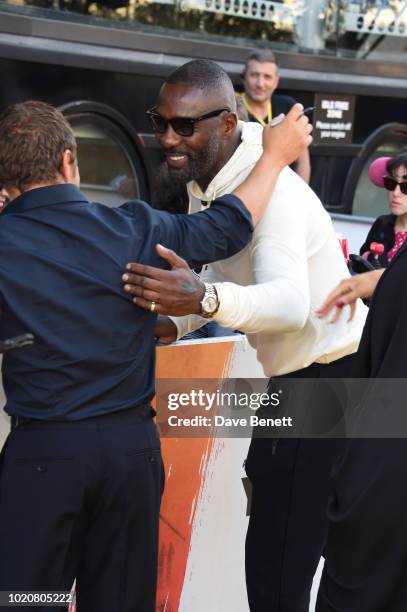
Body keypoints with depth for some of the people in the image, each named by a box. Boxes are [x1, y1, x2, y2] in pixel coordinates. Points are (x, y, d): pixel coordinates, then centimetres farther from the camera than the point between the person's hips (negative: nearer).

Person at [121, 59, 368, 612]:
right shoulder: (205, 183, 6)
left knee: (277, 567, -8)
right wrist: (177, 322, 1)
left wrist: (204, 299, -55)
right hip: (296, 377, 10)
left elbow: (290, 302, -38)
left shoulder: (268, 189, -24)